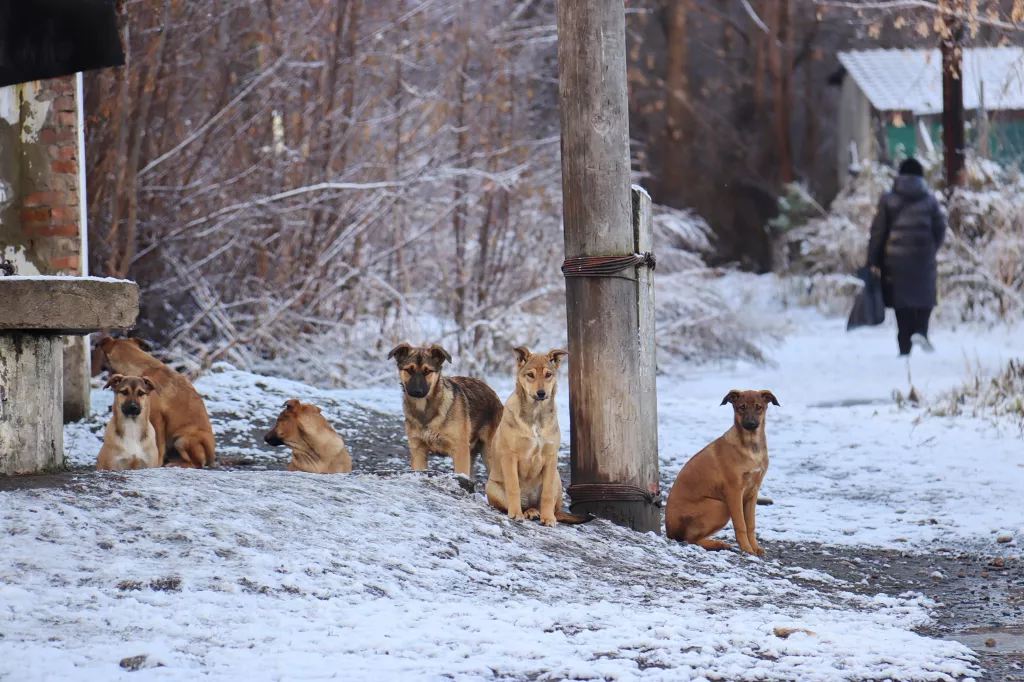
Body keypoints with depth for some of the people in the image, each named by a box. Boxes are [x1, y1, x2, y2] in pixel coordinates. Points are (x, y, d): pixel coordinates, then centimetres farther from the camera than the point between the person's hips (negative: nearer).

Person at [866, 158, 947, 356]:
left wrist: (873, 261, 0)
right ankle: (920, 330, -9)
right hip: (923, 258, 0)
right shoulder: (930, 200, 3)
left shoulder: (889, 200, 1)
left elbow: (878, 231, -2)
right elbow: (940, 229, 4)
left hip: (896, 259, 0)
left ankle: (905, 348, 4)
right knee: (925, 295, 17)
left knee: (902, 301, 6)